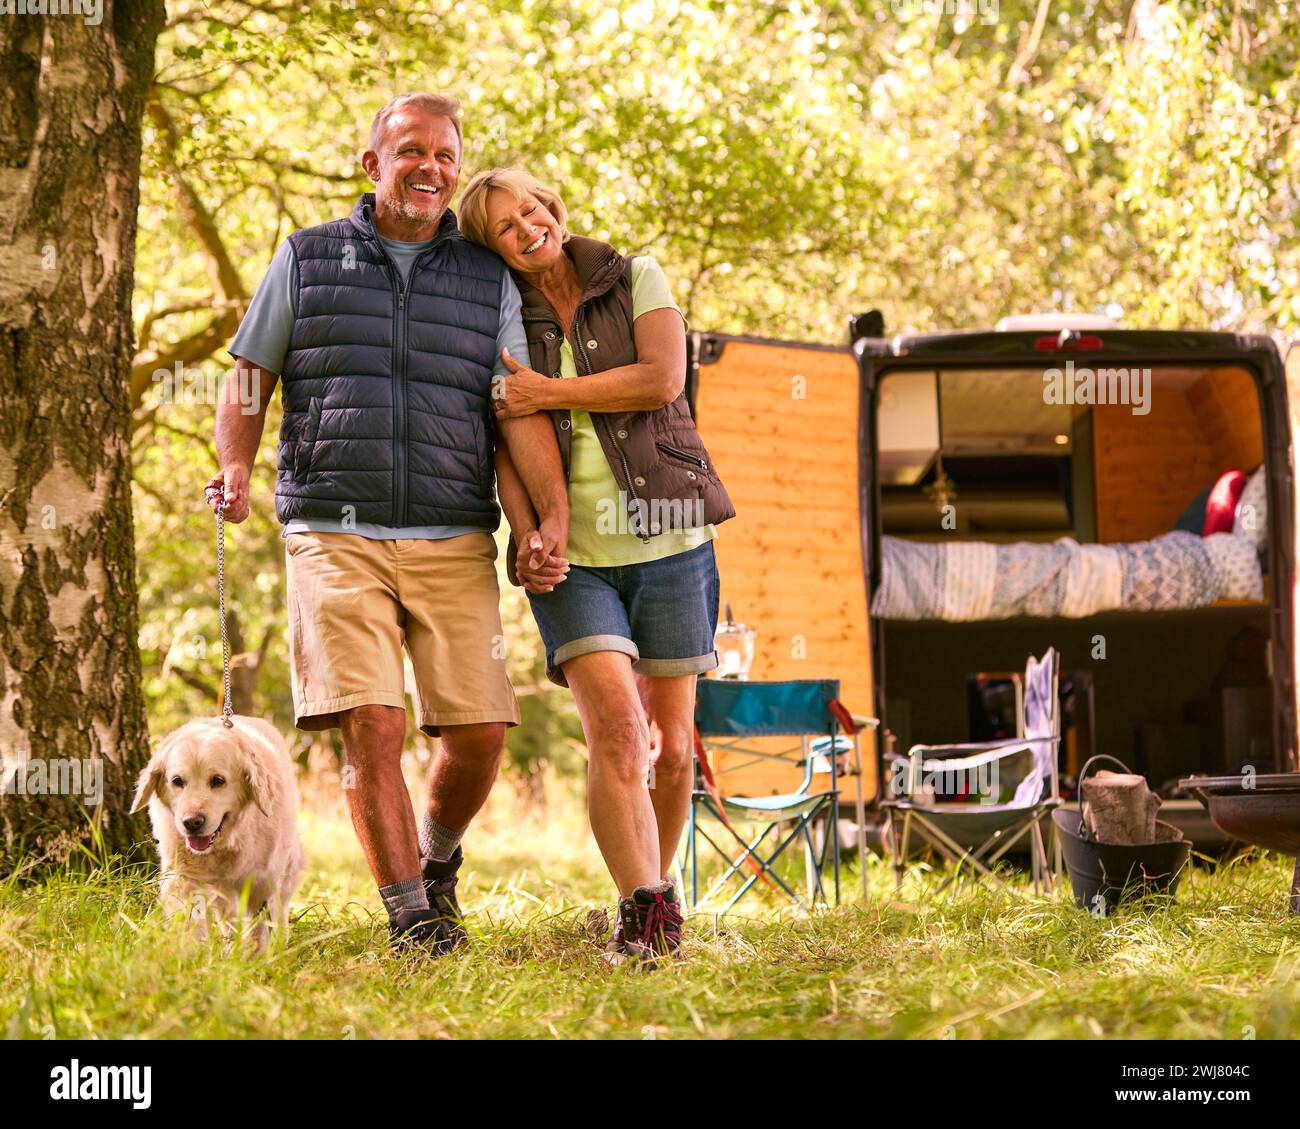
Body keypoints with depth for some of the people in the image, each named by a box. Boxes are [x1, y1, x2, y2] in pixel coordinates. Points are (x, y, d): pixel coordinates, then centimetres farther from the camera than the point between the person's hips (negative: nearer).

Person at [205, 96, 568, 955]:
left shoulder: (487, 277, 12)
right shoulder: (308, 260, 10)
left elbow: (519, 406, 3)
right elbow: (249, 379, 14)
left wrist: (554, 510, -11)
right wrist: (237, 468, -5)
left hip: (454, 544, 1)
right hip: (336, 537, -1)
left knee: (480, 727, -5)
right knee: (372, 724, -13)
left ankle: (438, 860, 25)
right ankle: (410, 916, -4)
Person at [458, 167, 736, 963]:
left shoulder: (636, 279, 5)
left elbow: (661, 379, -10)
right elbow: (507, 446, 2)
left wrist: (547, 393, -9)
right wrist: (527, 535, -13)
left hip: (668, 541, 0)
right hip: (572, 556, 0)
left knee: (670, 749, 3)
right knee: (616, 728, -20)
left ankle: (658, 888, 25)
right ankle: (645, 910, -20)